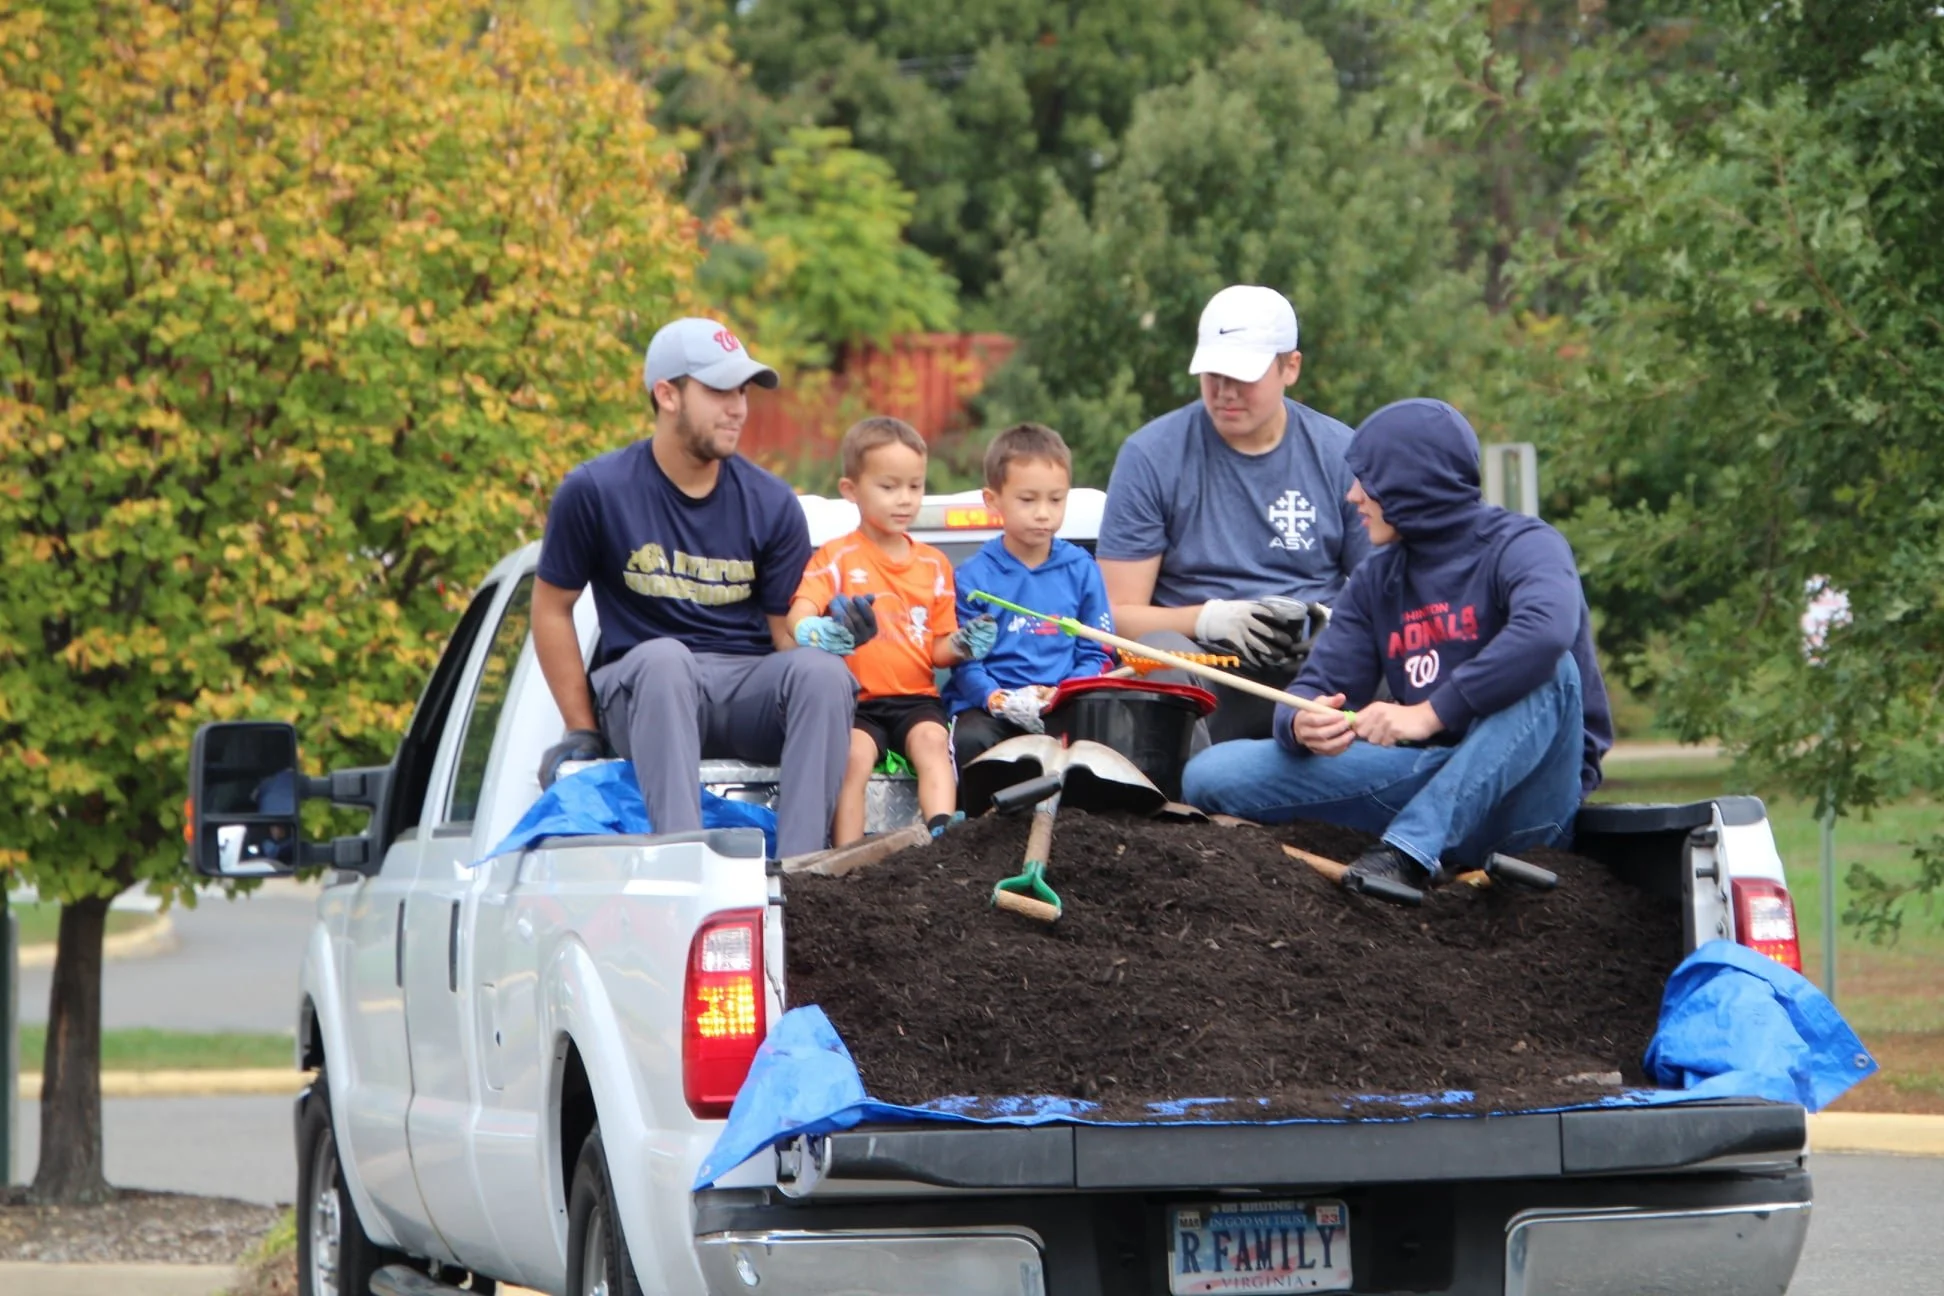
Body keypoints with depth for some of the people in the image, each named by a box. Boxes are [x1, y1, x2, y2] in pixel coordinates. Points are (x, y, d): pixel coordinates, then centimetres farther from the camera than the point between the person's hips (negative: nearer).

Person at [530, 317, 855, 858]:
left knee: (823, 671, -30)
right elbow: (552, 608, 7)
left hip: (748, 691, 3)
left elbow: (790, 631, 8)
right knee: (663, 657, -38)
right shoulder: (595, 491, 0)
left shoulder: (771, 503, 6)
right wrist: (582, 731, 2)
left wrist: (830, 639, -16)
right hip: (640, 688, -2)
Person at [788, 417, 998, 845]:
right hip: (857, 700, -3)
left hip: (916, 697, 3)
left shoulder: (933, 564, 16)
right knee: (854, 754, -30)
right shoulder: (836, 558, 4)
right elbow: (798, 619, -12)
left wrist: (961, 646, -6)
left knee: (932, 739, -27)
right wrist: (821, 633, -35)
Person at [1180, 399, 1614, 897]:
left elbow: (1548, 631, -31)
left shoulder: (1522, 546, -8)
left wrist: (1430, 714, -33)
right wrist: (1303, 725, -20)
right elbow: (1321, 686, 5)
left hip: (1523, 792, -5)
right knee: (1211, 776, -7)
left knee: (1549, 669, -36)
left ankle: (1410, 850, -40)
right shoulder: (1377, 580, 12)